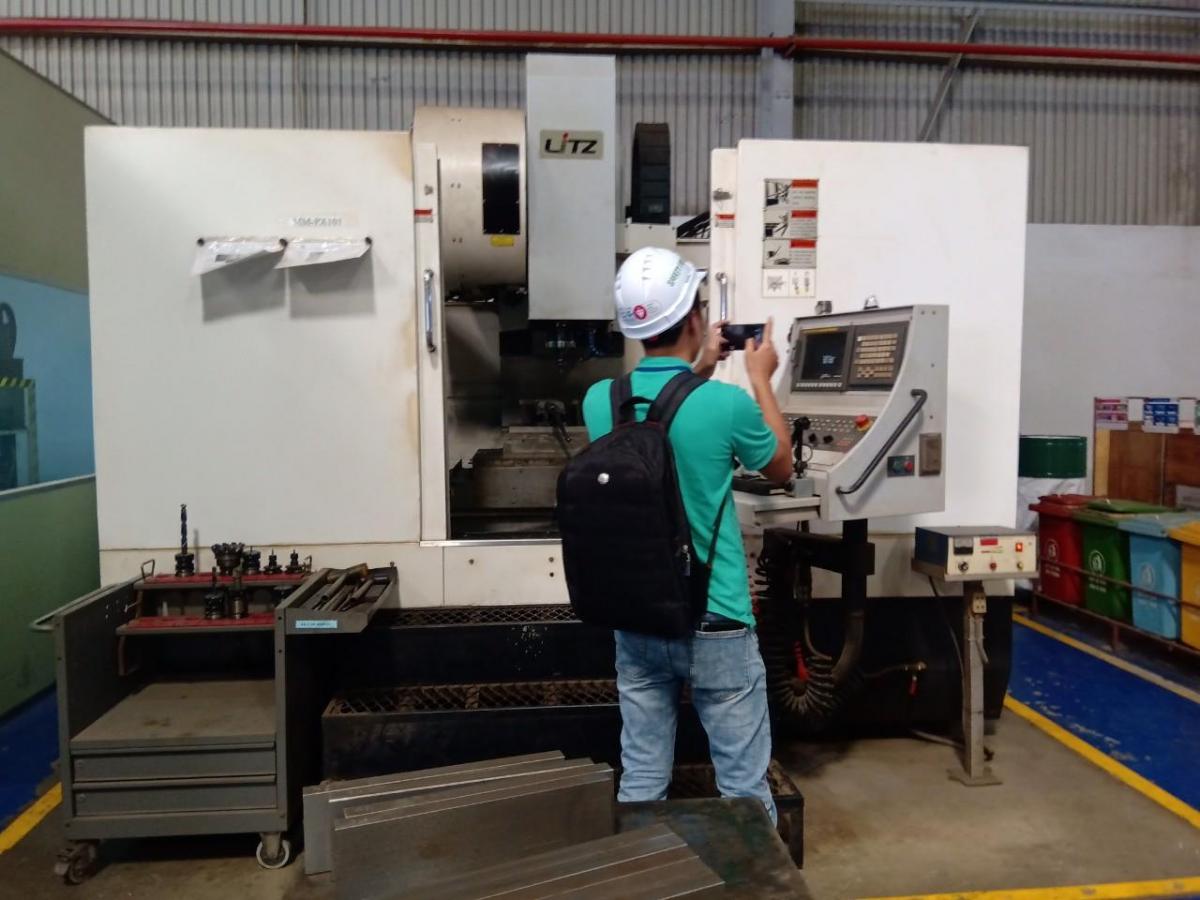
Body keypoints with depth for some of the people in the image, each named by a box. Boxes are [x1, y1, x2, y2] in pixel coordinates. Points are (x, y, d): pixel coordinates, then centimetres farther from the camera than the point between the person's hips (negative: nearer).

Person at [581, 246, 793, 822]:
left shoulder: (599, 401, -4)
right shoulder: (727, 404, -17)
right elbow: (780, 469, 4)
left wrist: (697, 374, 21)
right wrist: (761, 380, 12)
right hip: (714, 623, -4)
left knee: (641, 783, 15)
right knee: (744, 786, 11)